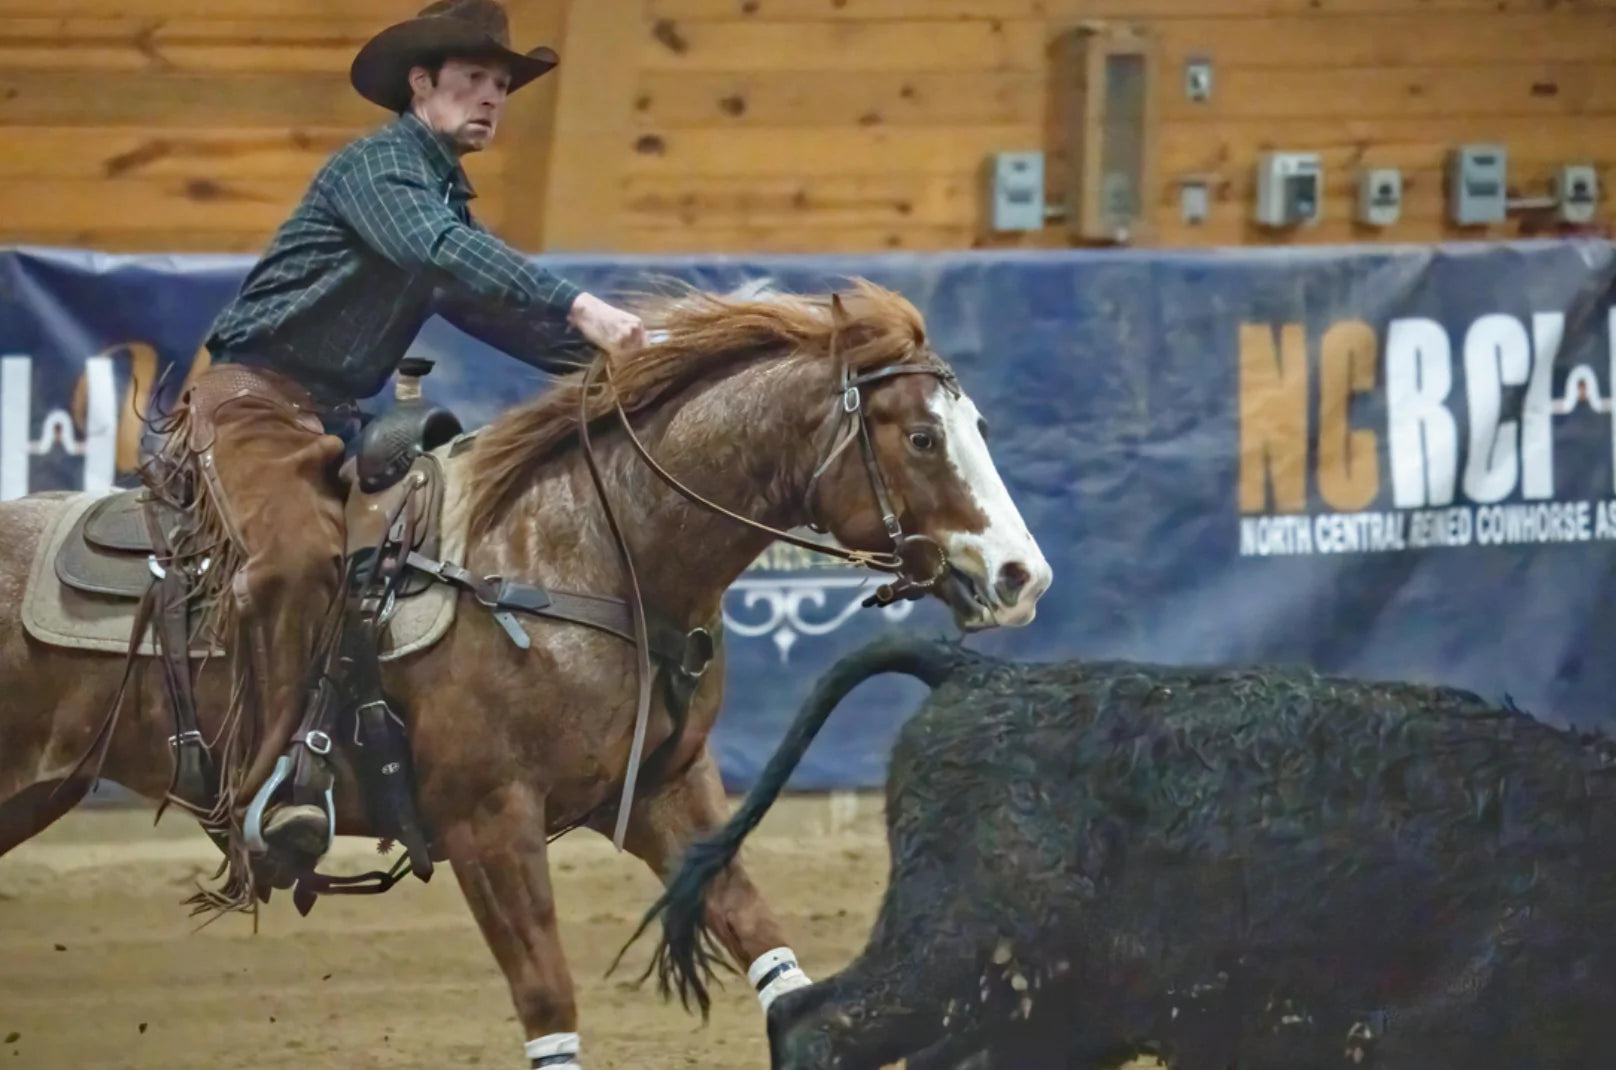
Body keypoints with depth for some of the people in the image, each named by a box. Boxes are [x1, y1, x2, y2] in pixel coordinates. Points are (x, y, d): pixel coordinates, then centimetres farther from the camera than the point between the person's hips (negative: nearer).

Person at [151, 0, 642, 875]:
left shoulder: (447, 199, 21)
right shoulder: (377, 166, -8)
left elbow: (485, 307, 23)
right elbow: (443, 253, -26)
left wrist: (592, 358, 9)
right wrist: (578, 309, -36)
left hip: (333, 423, 10)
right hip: (252, 401, -10)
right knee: (294, 552, -32)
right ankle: (262, 791, -34)